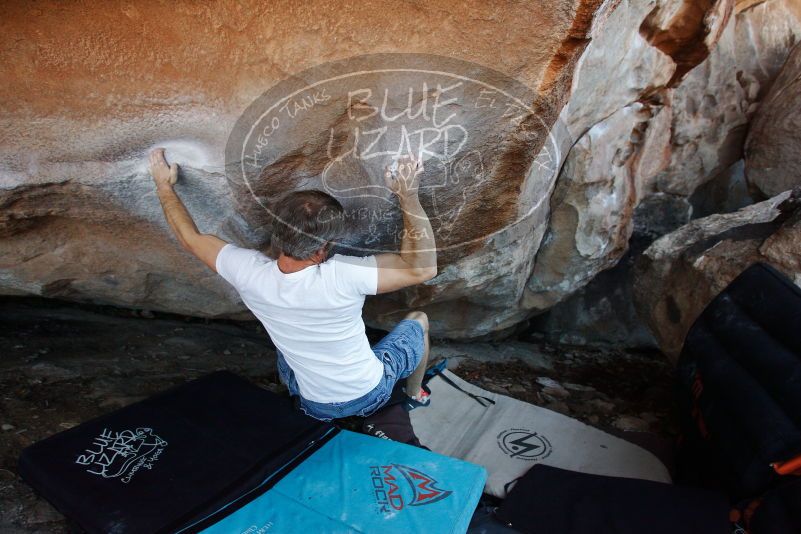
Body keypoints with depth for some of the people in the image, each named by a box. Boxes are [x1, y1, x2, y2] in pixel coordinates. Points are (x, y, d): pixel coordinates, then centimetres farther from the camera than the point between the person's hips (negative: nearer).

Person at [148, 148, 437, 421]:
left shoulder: (249, 273, -25)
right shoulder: (341, 276, -37)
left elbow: (190, 237, -8)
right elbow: (422, 267, -30)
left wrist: (164, 185, 6)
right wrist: (408, 195, -30)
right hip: (370, 395, -2)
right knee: (418, 319, 23)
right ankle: (415, 396, 45)